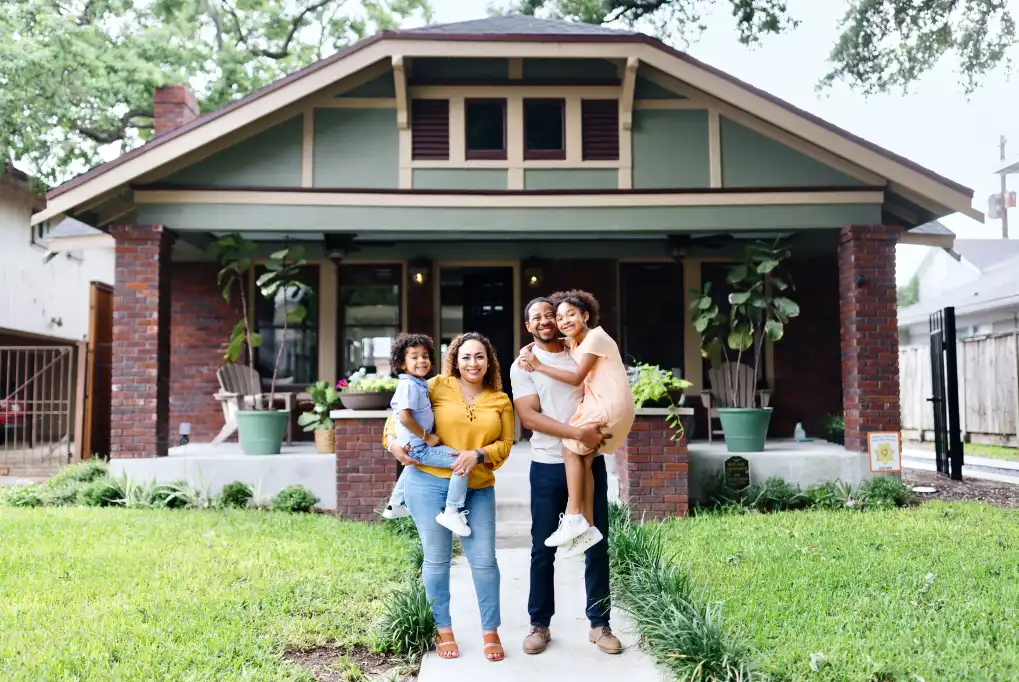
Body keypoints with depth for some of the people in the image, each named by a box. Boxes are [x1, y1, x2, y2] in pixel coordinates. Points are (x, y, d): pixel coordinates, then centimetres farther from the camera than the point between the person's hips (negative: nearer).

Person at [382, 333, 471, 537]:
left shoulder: (416, 384, 9)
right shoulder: (410, 385, -21)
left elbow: (396, 405, 26)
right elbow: (405, 418, -30)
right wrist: (426, 437, -20)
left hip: (413, 446, 11)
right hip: (418, 447, -11)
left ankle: (395, 505, 55)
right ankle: (451, 512, -16)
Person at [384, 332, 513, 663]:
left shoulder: (500, 400, 8)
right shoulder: (437, 386, 1)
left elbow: (504, 445, 4)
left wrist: (477, 455, -14)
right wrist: (392, 442, -10)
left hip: (478, 490, 2)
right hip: (429, 483, -2)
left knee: (484, 560, 3)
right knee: (436, 558, 6)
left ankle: (491, 632, 20)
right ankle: (443, 630, 23)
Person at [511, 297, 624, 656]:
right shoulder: (523, 365, -1)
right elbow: (529, 417, -12)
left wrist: (603, 424, -6)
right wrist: (577, 433, -23)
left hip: (590, 462, 3)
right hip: (548, 467, -2)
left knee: (597, 545, 7)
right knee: (543, 550, 6)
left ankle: (599, 624, 19)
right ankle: (539, 625, 19)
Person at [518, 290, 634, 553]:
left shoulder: (595, 337, -12)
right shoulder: (574, 342, 14)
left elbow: (577, 378, -16)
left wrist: (539, 365, -13)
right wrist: (528, 350, 7)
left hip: (611, 405, -9)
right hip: (599, 405, 9)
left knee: (570, 446, -11)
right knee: (583, 457, 1)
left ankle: (574, 518, -9)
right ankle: (588, 526, 3)